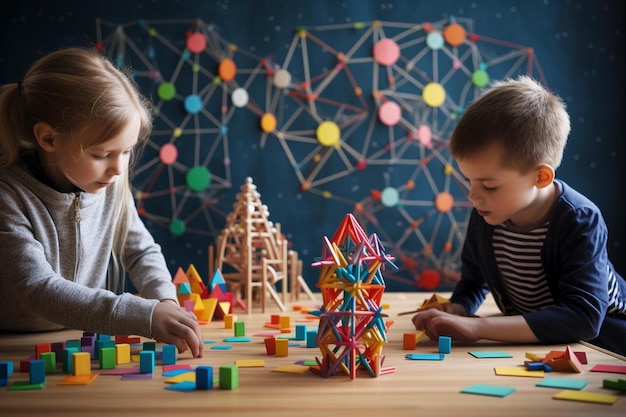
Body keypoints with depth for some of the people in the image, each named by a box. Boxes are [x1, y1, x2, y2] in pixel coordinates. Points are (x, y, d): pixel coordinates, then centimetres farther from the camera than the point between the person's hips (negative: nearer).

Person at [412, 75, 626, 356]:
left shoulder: (579, 222, -26)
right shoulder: (485, 215, -10)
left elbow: (583, 317, -37)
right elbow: (473, 282, 8)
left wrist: (477, 327, -43)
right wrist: (454, 314, -17)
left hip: (600, 336, -5)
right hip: (527, 340, 6)